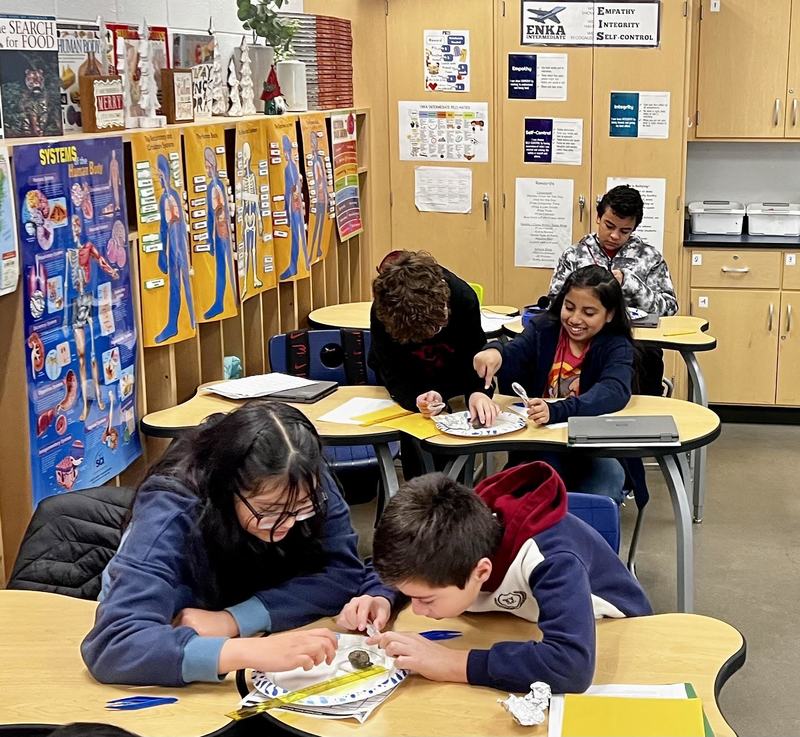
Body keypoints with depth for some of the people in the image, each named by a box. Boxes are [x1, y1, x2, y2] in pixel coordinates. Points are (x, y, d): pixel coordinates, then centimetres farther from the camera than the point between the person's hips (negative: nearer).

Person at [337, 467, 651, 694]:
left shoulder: (550, 558, -37)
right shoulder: (454, 539, -21)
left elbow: (571, 665, -50)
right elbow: (406, 569, 1)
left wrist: (450, 663, -44)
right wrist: (384, 600, -20)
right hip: (522, 641, 5)